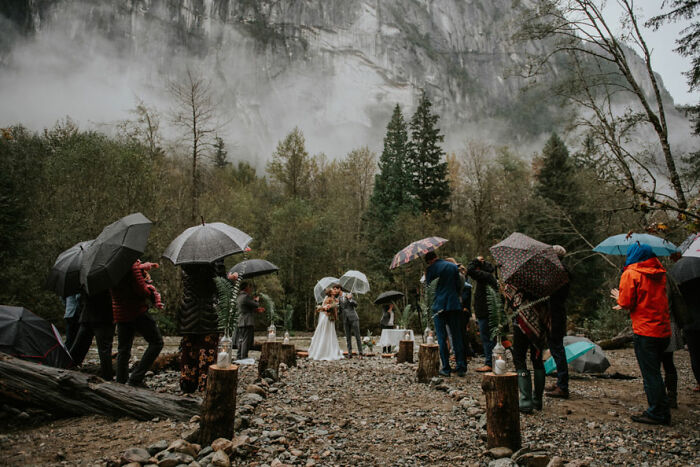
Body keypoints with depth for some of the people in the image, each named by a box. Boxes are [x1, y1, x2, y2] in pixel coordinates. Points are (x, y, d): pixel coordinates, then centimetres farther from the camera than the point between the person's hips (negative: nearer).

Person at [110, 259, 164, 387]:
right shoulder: (131, 263, -20)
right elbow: (141, 290, -19)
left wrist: (144, 266, 26)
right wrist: (152, 294, 0)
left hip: (119, 312, 8)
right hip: (137, 311, -7)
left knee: (123, 349, 17)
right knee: (156, 342, 3)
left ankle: (120, 382, 20)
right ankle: (136, 379, -3)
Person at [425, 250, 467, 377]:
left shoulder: (431, 269, -2)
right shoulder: (454, 266, 9)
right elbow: (459, 286, 11)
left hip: (439, 306, -3)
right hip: (454, 305, 3)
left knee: (442, 338, 3)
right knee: (457, 337, 8)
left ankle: (446, 368, 3)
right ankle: (461, 368, 7)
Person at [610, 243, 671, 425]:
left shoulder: (630, 274, -9)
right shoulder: (659, 274, 12)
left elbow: (626, 302, -12)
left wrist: (619, 298, 10)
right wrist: (624, 305, 22)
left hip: (645, 331, -7)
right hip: (664, 330, 8)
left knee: (650, 374, 0)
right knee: (655, 372, 17)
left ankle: (656, 413, 5)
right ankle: (663, 412, 23)